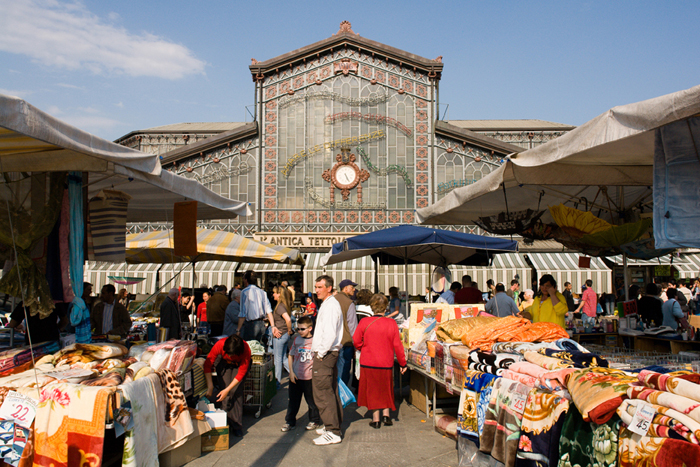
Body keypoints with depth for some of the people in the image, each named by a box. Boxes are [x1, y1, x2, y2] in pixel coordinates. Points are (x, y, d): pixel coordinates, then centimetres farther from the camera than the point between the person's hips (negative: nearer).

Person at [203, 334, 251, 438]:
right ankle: (226, 423, -5)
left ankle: (237, 426, -6)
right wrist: (210, 386, -27)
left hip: (239, 365, -1)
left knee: (236, 392, -15)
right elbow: (207, 364, -24)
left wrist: (227, 390, -29)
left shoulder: (246, 350, -37)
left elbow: (241, 373, -26)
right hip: (223, 363, 1)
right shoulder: (219, 345, -36)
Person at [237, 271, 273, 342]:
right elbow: (269, 311, 6)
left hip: (250, 324, -6)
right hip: (261, 324, 6)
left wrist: (238, 330, -8)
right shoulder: (262, 292, 8)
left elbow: (243, 313, -13)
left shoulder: (245, 292, -9)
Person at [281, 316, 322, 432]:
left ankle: (314, 421, 26)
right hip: (295, 376, 3)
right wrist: (291, 372, 3)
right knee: (293, 401, 12)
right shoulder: (296, 339, 4)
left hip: (310, 377, -3)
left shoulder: (315, 340, -6)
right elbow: (291, 356, 9)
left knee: (312, 400, 9)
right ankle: (290, 422, 25)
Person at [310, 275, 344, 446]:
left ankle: (332, 432, -3)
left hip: (325, 354, -11)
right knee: (331, 391, 16)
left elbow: (330, 333, -24)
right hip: (328, 353, 11)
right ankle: (334, 424, 26)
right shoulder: (328, 304, 17)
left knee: (322, 393, -8)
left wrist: (320, 354, -17)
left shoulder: (330, 305, -15)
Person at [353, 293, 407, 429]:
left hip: (368, 363, 0)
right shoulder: (392, 323, -10)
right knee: (386, 389, 21)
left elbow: (356, 342, -4)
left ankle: (376, 419, 15)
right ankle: (386, 415, 19)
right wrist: (402, 363, 6)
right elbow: (397, 345, -5)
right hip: (386, 363, 1)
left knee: (372, 390, 12)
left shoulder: (364, 322, -11)